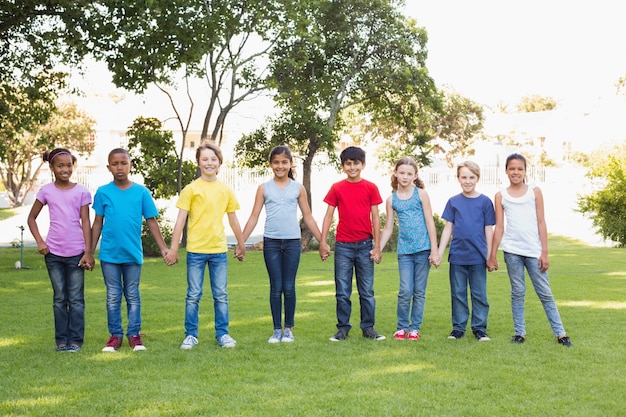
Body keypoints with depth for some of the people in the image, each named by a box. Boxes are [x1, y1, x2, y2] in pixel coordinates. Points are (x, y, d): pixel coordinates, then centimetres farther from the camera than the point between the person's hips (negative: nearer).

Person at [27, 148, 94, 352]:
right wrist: (39, 241, -2)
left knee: (76, 299, 3)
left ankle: (75, 340, 10)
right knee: (59, 299, 8)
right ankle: (61, 340, 15)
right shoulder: (46, 191, 2)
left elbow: (86, 222, -1)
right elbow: (32, 217, 11)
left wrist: (88, 252, -5)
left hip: (76, 253, -1)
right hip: (53, 252, 1)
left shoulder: (81, 192, -1)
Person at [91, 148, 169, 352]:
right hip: (109, 254, 0)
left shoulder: (142, 192, -1)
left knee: (133, 295, 9)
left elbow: (151, 221, 2)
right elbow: (97, 223, 5)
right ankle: (115, 335, 17)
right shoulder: (103, 192, 0)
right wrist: (90, 252, 6)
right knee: (113, 296, 8)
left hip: (133, 254, 0)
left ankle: (134, 335, 17)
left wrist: (163, 248, -2)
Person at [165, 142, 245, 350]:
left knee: (221, 295, 8)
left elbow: (233, 220, 15)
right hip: (196, 250, -2)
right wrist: (173, 248, -8)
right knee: (193, 295, 4)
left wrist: (241, 244, 22)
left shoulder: (226, 191, 5)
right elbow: (180, 220, -5)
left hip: (219, 250, 3)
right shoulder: (191, 189, -4)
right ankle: (191, 335, 14)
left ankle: (222, 333, 18)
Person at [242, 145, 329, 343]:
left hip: (292, 242, 0)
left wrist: (322, 241, 8)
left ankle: (289, 329, 13)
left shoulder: (298, 188, 7)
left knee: (289, 287, 2)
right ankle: (277, 329, 10)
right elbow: (253, 218, 6)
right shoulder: (264, 188, 6)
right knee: (276, 287, 3)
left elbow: (308, 218, 11)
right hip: (271, 242, 0)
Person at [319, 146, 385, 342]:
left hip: (365, 245, 0)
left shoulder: (370, 188, 3)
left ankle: (368, 328, 14)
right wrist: (323, 243, -5)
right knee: (342, 292, 4)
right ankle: (342, 329, 12)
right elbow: (328, 216, 3)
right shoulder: (337, 188, 3)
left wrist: (377, 246, -2)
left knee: (367, 291, 5)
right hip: (343, 246, 0)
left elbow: (375, 218, 2)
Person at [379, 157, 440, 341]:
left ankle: (415, 328, 15)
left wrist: (434, 250, -5)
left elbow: (430, 223, -1)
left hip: (423, 249, -1)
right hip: (404, 250, 1)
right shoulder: (391, 199, 6)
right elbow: (388, 229, 10)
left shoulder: (421, 194, 0)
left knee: (419, 291, 5)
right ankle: (402, 327, 10)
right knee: (405, 291, -6)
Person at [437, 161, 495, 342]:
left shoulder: (485, 202, 1)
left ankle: (480, 328, 13)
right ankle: (458, 328, 17)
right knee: (458, 294, 8)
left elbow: (488, 230, 4)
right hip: (457, 256, 1)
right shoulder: (453, 202, 4)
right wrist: (439, 253, 0)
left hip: (478, 257, -1)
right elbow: (448, 228, 6)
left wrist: (490, 256, 2)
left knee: (479, 294, 5)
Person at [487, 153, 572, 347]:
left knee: (545, 293, 2)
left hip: (534, 251, 0)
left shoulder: (535, 192, 5)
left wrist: (544, 252, -2)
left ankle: (560, 333, 7)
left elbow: (541, 223, 3)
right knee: (517, 293, 5)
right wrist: (492, 256, 3)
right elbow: (499, 227, 6)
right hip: (512, 251, 1)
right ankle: (519, 332, 13)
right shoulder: (501, 196, 6)